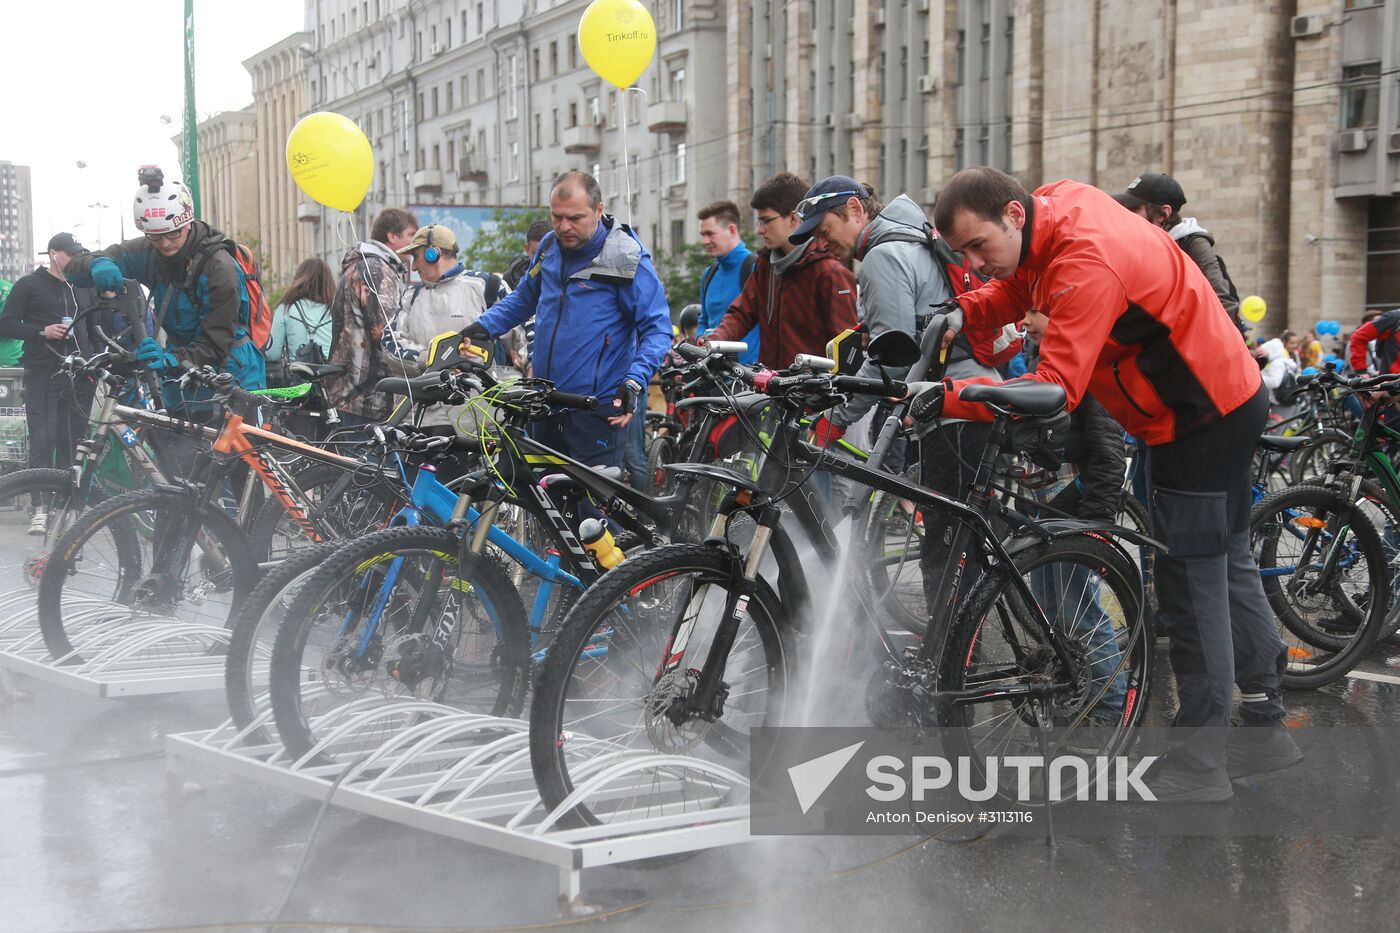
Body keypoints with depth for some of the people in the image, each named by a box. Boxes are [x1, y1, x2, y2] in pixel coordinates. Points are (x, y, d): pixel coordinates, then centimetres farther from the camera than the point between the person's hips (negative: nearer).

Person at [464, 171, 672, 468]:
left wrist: (634, 382, -24)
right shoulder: (550, 247, 9)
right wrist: (485, 326, 10)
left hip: (598, 410, -7)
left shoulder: (626, 258, -10)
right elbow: (524, 297, 26)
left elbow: (657, 329, -11)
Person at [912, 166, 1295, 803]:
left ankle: (1198, 762, 2)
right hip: (1226, 394, 10)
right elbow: (1018, 289, 11)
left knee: (1191, 585, -5)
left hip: (1201, 417, -10)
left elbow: (1056, 388, -36)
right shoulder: (1054, 205, -3)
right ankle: (1265, 726, 31)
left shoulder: (1086, 263, -31)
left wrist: (951, 396, -40)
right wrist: (963, 311, -8)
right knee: (1227, 565, 18)